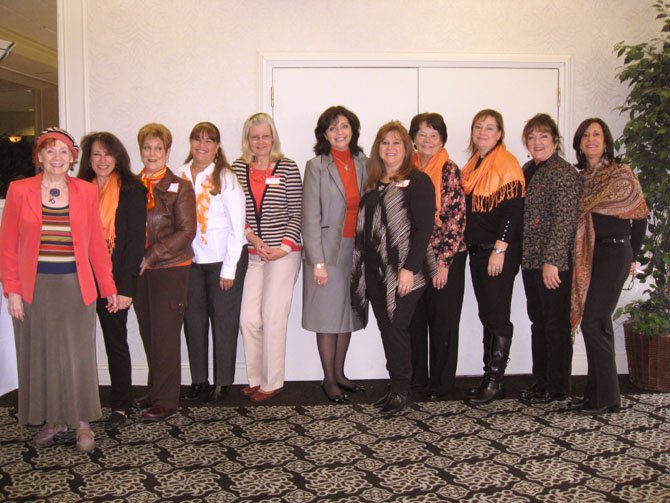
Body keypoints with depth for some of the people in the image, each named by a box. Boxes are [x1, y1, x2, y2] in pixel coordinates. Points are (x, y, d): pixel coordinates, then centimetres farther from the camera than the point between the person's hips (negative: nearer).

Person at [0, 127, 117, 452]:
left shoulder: (86, 192, 4)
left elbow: (97, 243, 6)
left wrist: (108, 287, 5)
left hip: (75, 286, 0)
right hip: (34, 287, 0)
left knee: (78, 355, 1)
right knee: (39, 355, 8)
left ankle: (82, 422, 14)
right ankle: (52, 420, 23)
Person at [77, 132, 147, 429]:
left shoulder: (131, 190, -3)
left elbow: (136, 240, -7)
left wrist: (126, 287, -13)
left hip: (114, 279, -3)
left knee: (116, 342, 5)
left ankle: (120, 406, 16)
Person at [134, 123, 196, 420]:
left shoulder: (180, 187, -3)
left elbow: (186, 231, -9)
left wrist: (151, 256, -14)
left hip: (170, 270, -4)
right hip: (140, 271, 5)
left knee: (165, 335, -1)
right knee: (148, 334, 11)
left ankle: (166, 401, 10)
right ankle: (155, 392, 25)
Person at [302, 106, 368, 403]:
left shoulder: (363, 163, 7)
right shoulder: (317, 166, -6)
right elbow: (310, 218, -10)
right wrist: (317, 262, -14)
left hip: (355, 248, 5)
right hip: (328, 249, -4)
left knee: (347, 313, 12)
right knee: (328, 315, 3)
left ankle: (340, 374, 26)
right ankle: (329, 380, 16)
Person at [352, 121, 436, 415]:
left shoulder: (417, 181, -5)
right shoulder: (374, 183, 15)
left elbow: (424, 226, -12)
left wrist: (409, 268, -19)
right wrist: (363, 266, 10)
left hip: (402, 271, -6)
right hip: (375, 269, 6)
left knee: (396, 327, -4)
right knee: (385, 328, 10)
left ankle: (401, 390, 11)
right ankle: (395, 386, 21)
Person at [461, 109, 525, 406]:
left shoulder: (506, 163, -9)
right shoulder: (472, 165, 16)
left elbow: (513, 209, -15)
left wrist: (499, 249, -19)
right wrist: (467, 243, 13)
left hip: (500, 252, -8)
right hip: (477, 251, 8)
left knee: (497, 317, -3)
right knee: (487, 316, 11)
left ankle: (494, 381, 5)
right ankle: (491, 379, 19)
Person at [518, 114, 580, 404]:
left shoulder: (563, 172, -11)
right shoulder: (528, 171, 14)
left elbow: (565, 220, -18)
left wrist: (552, 261, -22)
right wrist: (522, 255, 11)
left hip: (554, 263, -8)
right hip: (531, 260, 8)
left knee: (556, 324, 2)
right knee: (538, 322, 15)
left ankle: (558, 388, 15)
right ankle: (540, 382, 27)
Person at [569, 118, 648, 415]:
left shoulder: (621, 174, -4)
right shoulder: (582, 178, 12)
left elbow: (640, 217, -1)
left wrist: (632, 256, 4)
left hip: (613, 254, -6)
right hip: (588, 256, 6)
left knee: (593, 323, -10)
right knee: (597, 324, 9)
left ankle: (606, 398, 0)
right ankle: (595, 394, 17)